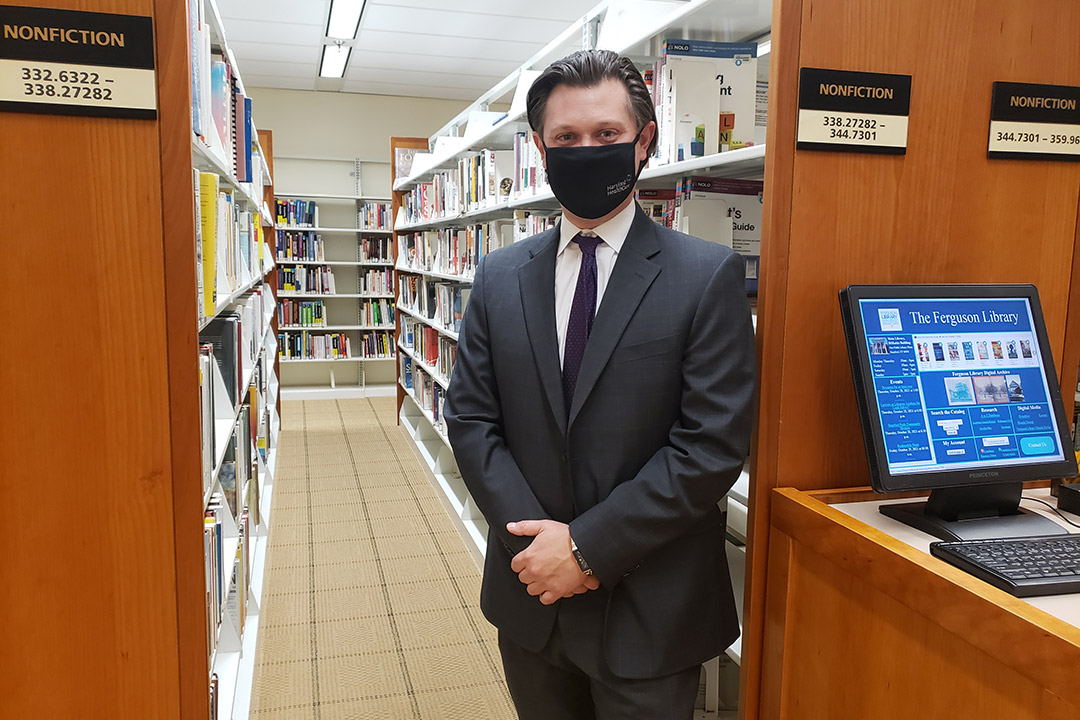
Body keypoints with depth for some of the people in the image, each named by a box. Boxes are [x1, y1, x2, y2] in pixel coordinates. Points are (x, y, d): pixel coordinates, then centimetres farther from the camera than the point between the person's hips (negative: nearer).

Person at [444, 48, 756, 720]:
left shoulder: (709, 275, -10)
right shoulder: (500, 276, 2)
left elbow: (715, 444, -15)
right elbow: (470, 418, 0)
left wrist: (588, 545, -16)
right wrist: (541, 538, -12)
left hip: (648, 612, -3)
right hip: (531, 592, 4)